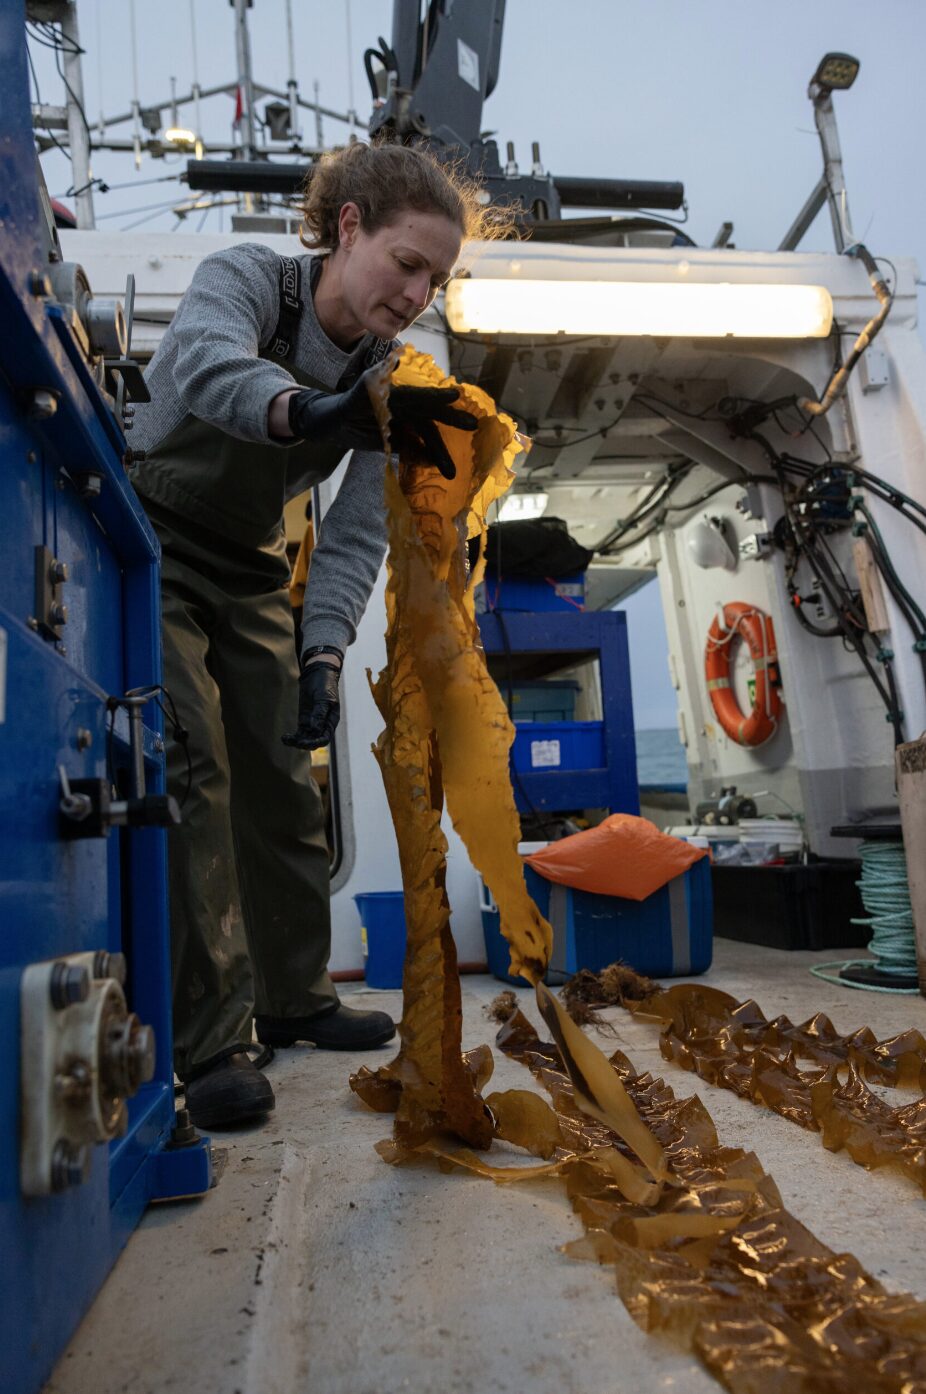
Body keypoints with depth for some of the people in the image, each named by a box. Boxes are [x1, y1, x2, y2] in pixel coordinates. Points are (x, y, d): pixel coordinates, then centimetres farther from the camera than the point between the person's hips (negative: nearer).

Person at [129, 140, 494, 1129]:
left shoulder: (387, 378, -3)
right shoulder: (246, 275, -16)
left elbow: (355, 535, -9)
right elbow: (198, 359, -41)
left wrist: (324, 651, -24)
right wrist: (309, 411, -63)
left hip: (249, 570, 6)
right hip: (149, 542, -5)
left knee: (280, 776, 5)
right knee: (189, 768, -17)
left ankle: (291, 999, 21)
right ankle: (205, 1042, -9)